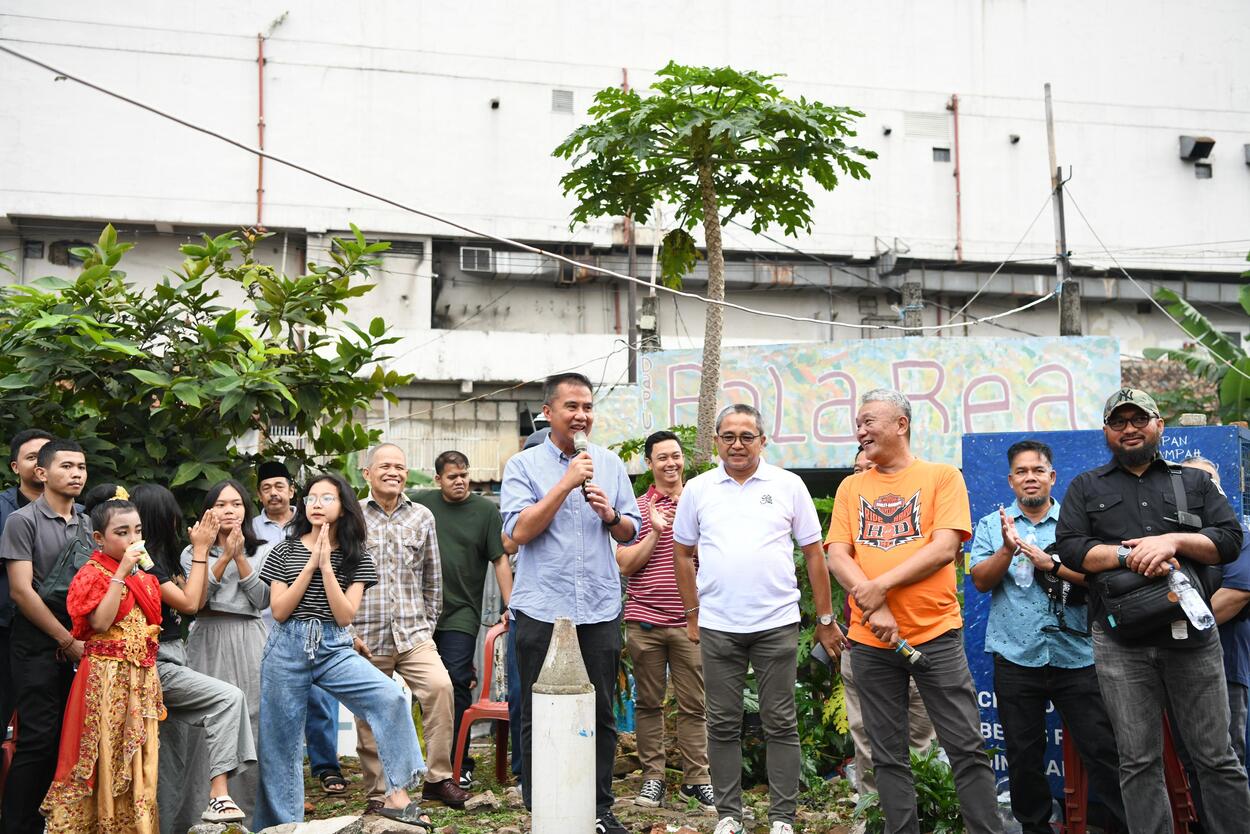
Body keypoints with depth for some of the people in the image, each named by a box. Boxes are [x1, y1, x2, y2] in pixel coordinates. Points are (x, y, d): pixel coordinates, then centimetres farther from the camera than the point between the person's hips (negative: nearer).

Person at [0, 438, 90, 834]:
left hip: (80, 646, 5)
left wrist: (87, 638, 2)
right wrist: (68, 641, -9)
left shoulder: (88, 523, 12)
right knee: (38, 738, -6)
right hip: (38, 647, -5)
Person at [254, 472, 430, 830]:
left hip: (334, 649, 0)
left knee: (391, 696, -24)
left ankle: (397, 794, -17)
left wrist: (326, 565, -13)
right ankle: (281, 824, 23)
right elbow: (279, 611, -4)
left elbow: (346, 615, -6)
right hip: (287, 649, 1)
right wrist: (311, 565, -9)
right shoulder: (285, 551, 5)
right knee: (279, 744, 5)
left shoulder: (356, 557, 4)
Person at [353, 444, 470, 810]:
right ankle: (380, 793, 20)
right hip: (366, 637, -1)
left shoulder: (422, 517, 9)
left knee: (440, 686, -21)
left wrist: (428, 622, 12)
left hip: (413, 633, 1)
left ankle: (438, 778, -10)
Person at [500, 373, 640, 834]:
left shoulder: (610, 463, 9)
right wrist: (567, 483, -16)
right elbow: (519, 530, -12)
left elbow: (631, 532, 13)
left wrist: (610, 514, -9)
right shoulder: (523, 465, -1)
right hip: (542, 610, -3)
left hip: (600, 610, 3)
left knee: (601, 715, 10)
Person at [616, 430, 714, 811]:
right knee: (648, 702, 7)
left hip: (689, 620, 0)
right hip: (645, 621, 0)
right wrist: (655, 532, -13)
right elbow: (624, 565, -1)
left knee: (693, 704, 2)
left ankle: (696, 779, 10)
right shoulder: (636, 508, 5)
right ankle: (652, 776, 15)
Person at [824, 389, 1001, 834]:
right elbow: (837, 556, 1)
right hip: (870, 641, 3)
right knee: (888, 756, 8)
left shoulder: (943, 476, 2)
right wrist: (875, 608, -14)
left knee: (967, 748, -1)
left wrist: (880, 585, -17)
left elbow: (945, 548, -10)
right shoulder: (851, 487, 11)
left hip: (935, 634, -3)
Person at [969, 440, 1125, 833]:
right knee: (1023, 755, 10)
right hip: (1016, 657, 1)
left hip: (1075, 655, -1)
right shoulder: (991, 525, 8)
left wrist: (1050, 563, -17)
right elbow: (981, 581, -2)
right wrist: (1007, 550, -18)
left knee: (1102, 749, 0)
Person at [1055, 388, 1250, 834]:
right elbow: (1071, 548, 1)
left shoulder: (1195, 482, 16)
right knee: (1138, 761, 2)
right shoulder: (1086, 487, 14)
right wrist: (1129, 556, -12)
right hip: (1121, 642, 0)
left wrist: (1173, 540, -11)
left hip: (1192, 635, 1)